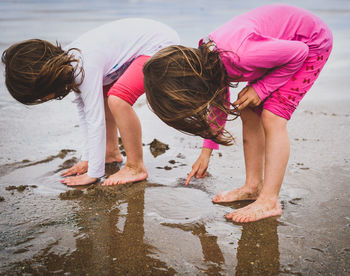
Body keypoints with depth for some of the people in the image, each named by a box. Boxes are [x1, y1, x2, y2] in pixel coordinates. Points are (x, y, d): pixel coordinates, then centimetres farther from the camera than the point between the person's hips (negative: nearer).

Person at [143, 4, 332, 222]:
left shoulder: (239, 55, -39)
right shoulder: (205, 59, -11)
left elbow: (298, 52, -25)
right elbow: (220, 102, 6)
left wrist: (261, 89, -21)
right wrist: (207, 151, 8)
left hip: (310, 44, -8)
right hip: (280, 41, 8)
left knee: (272, 117, -17)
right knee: (248, 113, 2)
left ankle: (269, 202, -13)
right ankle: (253, 186, 11)